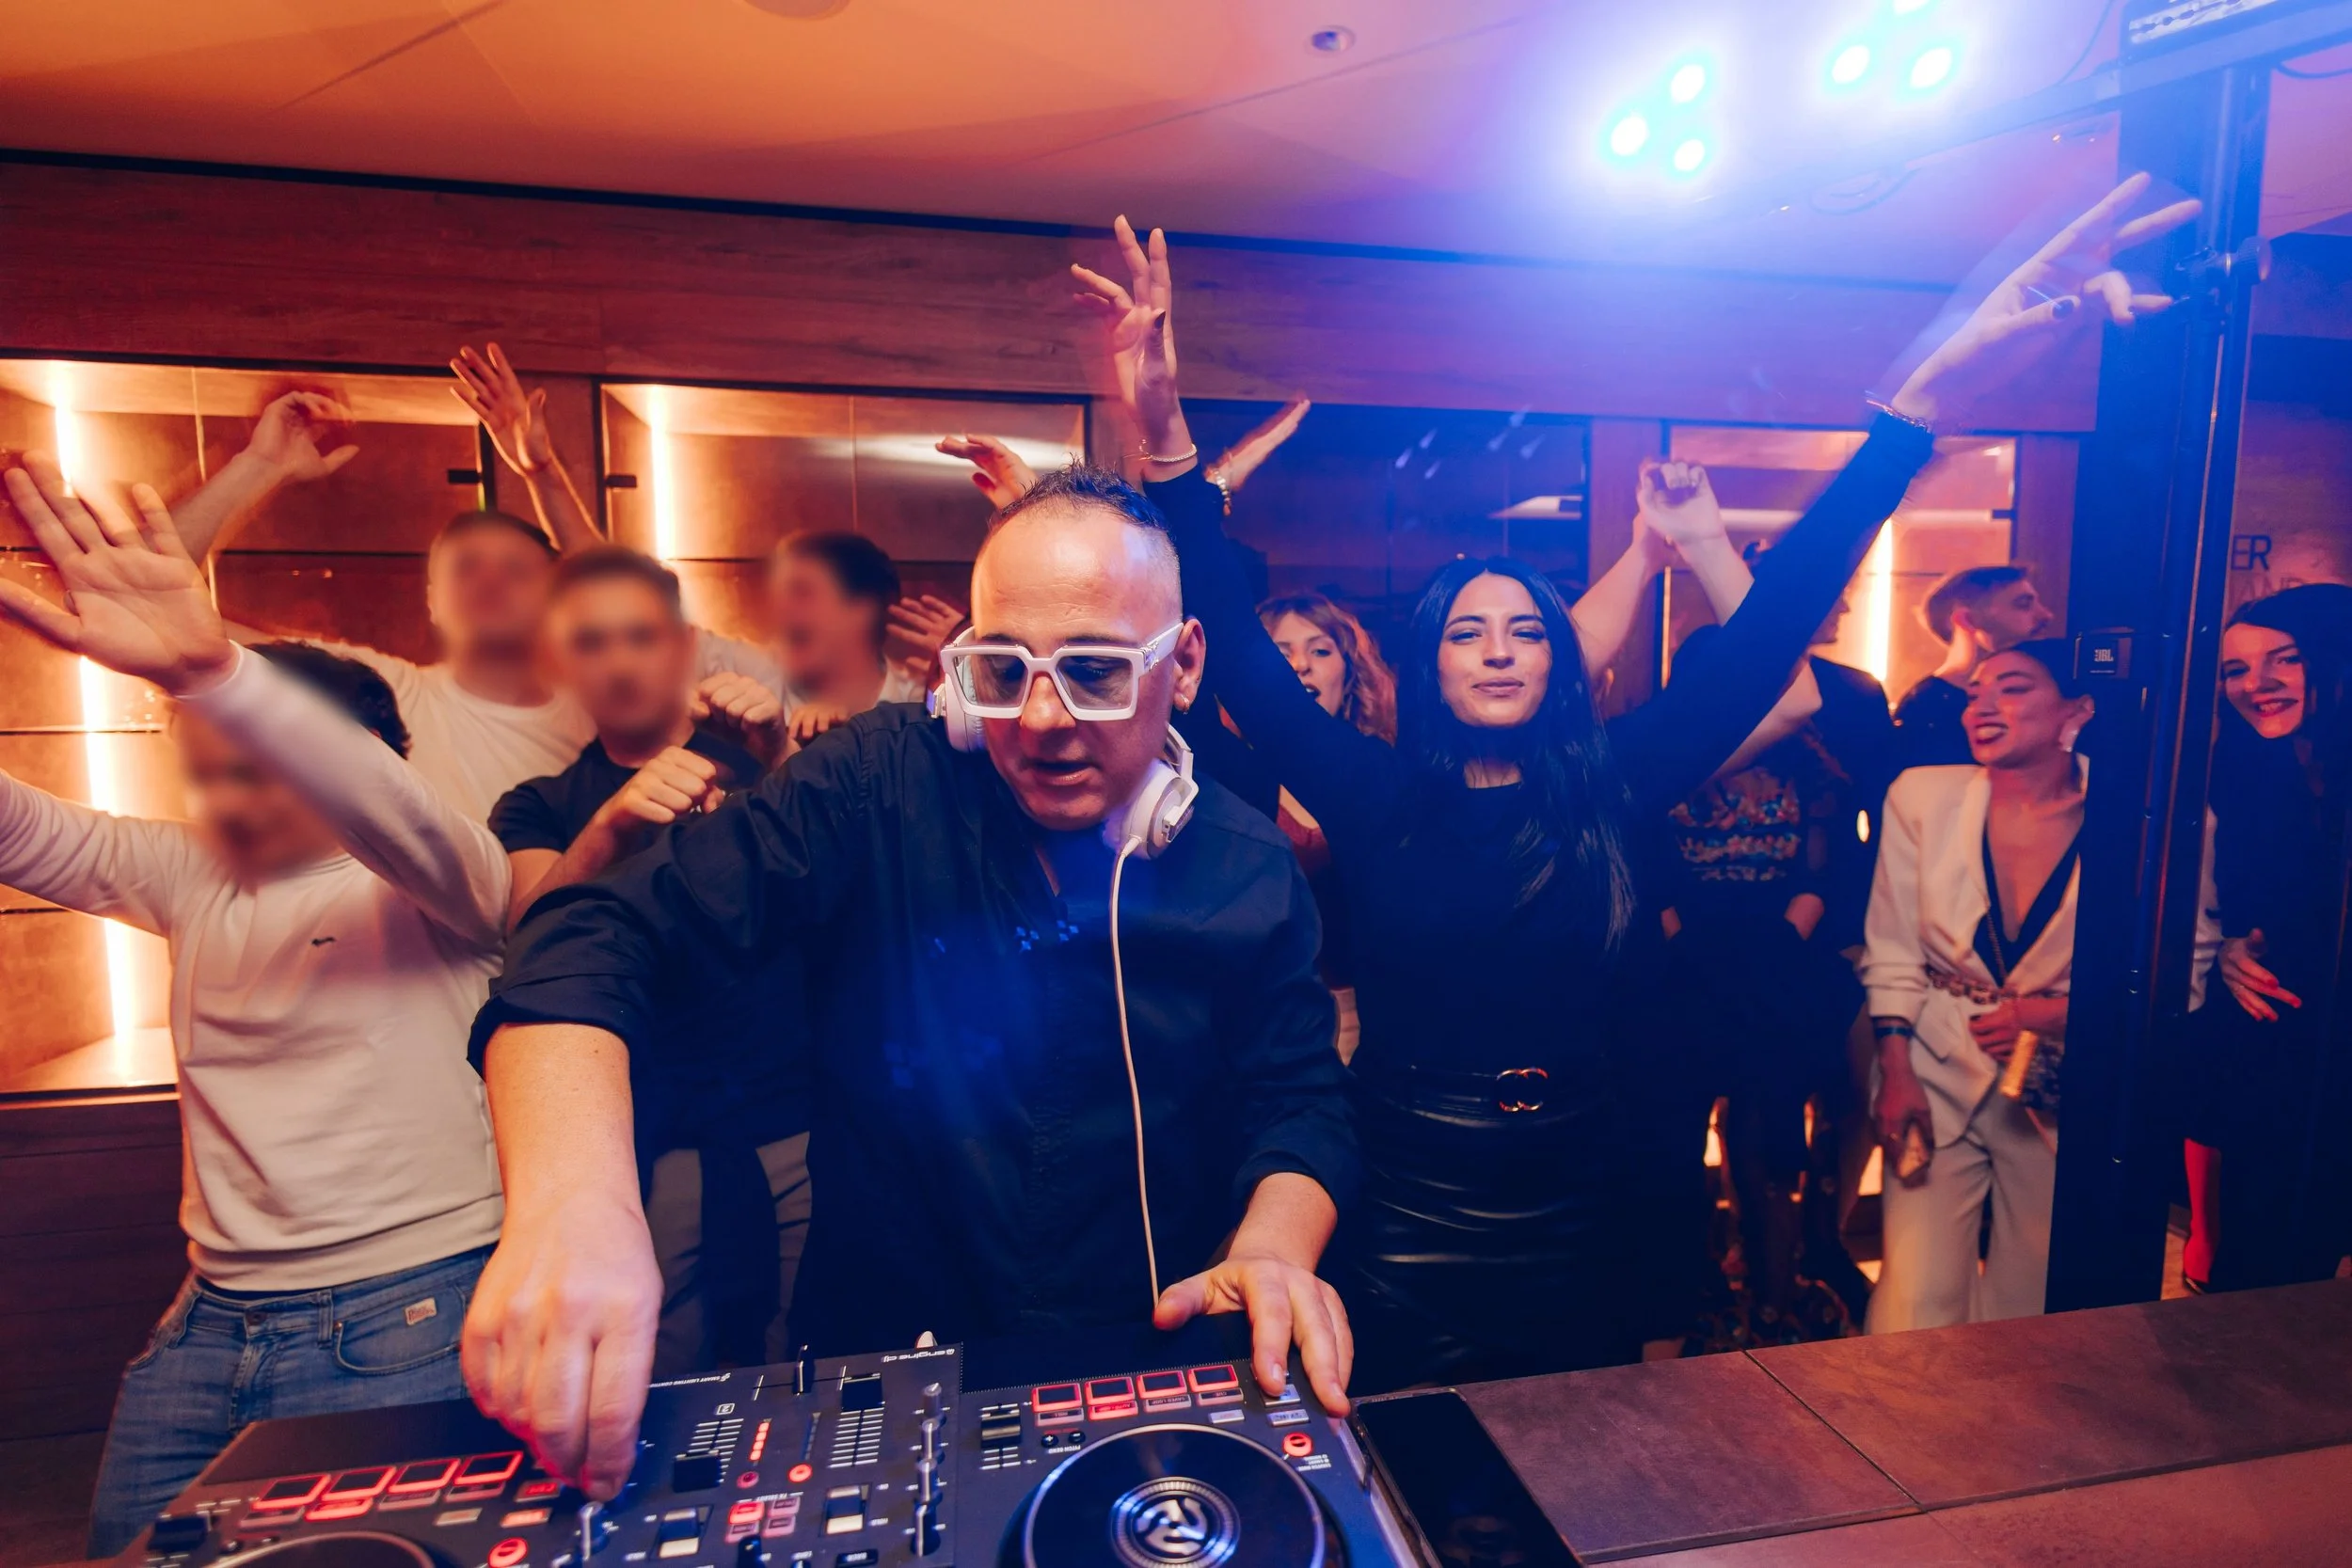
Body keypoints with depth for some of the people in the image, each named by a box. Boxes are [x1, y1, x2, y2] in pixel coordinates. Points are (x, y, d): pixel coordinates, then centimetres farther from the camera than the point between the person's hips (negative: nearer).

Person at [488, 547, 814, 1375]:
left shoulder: (757, 757, 11)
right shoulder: (539, 808, 13)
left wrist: (780, 755, -24)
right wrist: (611, 825, -26)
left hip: (803, 1127, 0)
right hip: (652, 1150, 1)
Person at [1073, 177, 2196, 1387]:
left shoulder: (1607, 789, -4)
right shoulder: (1376, 798, -8)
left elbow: (1764, 636, -10)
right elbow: (1237, 650, -15)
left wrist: (1929, 398, -15)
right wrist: (1168, 443, -24)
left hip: (1572, 1227, 2)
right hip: (1404, 1233, -2)